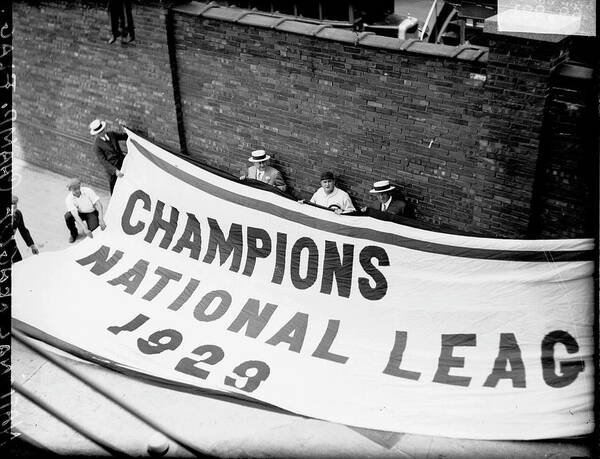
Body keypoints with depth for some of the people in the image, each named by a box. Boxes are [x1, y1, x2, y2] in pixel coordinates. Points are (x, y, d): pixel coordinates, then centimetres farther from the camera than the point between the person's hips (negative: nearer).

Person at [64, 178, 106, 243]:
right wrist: (85, 229, -42)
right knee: (67, 216, -28)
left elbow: (98, 204, -19)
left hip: (91, 213, -1)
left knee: (93, 228, -27)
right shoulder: (68, 199, -22)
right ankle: (74, 234, -1)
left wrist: (101, 220, -30)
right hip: (80, 213, 2)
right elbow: (75, 215, -31)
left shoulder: (87, 191, -23)